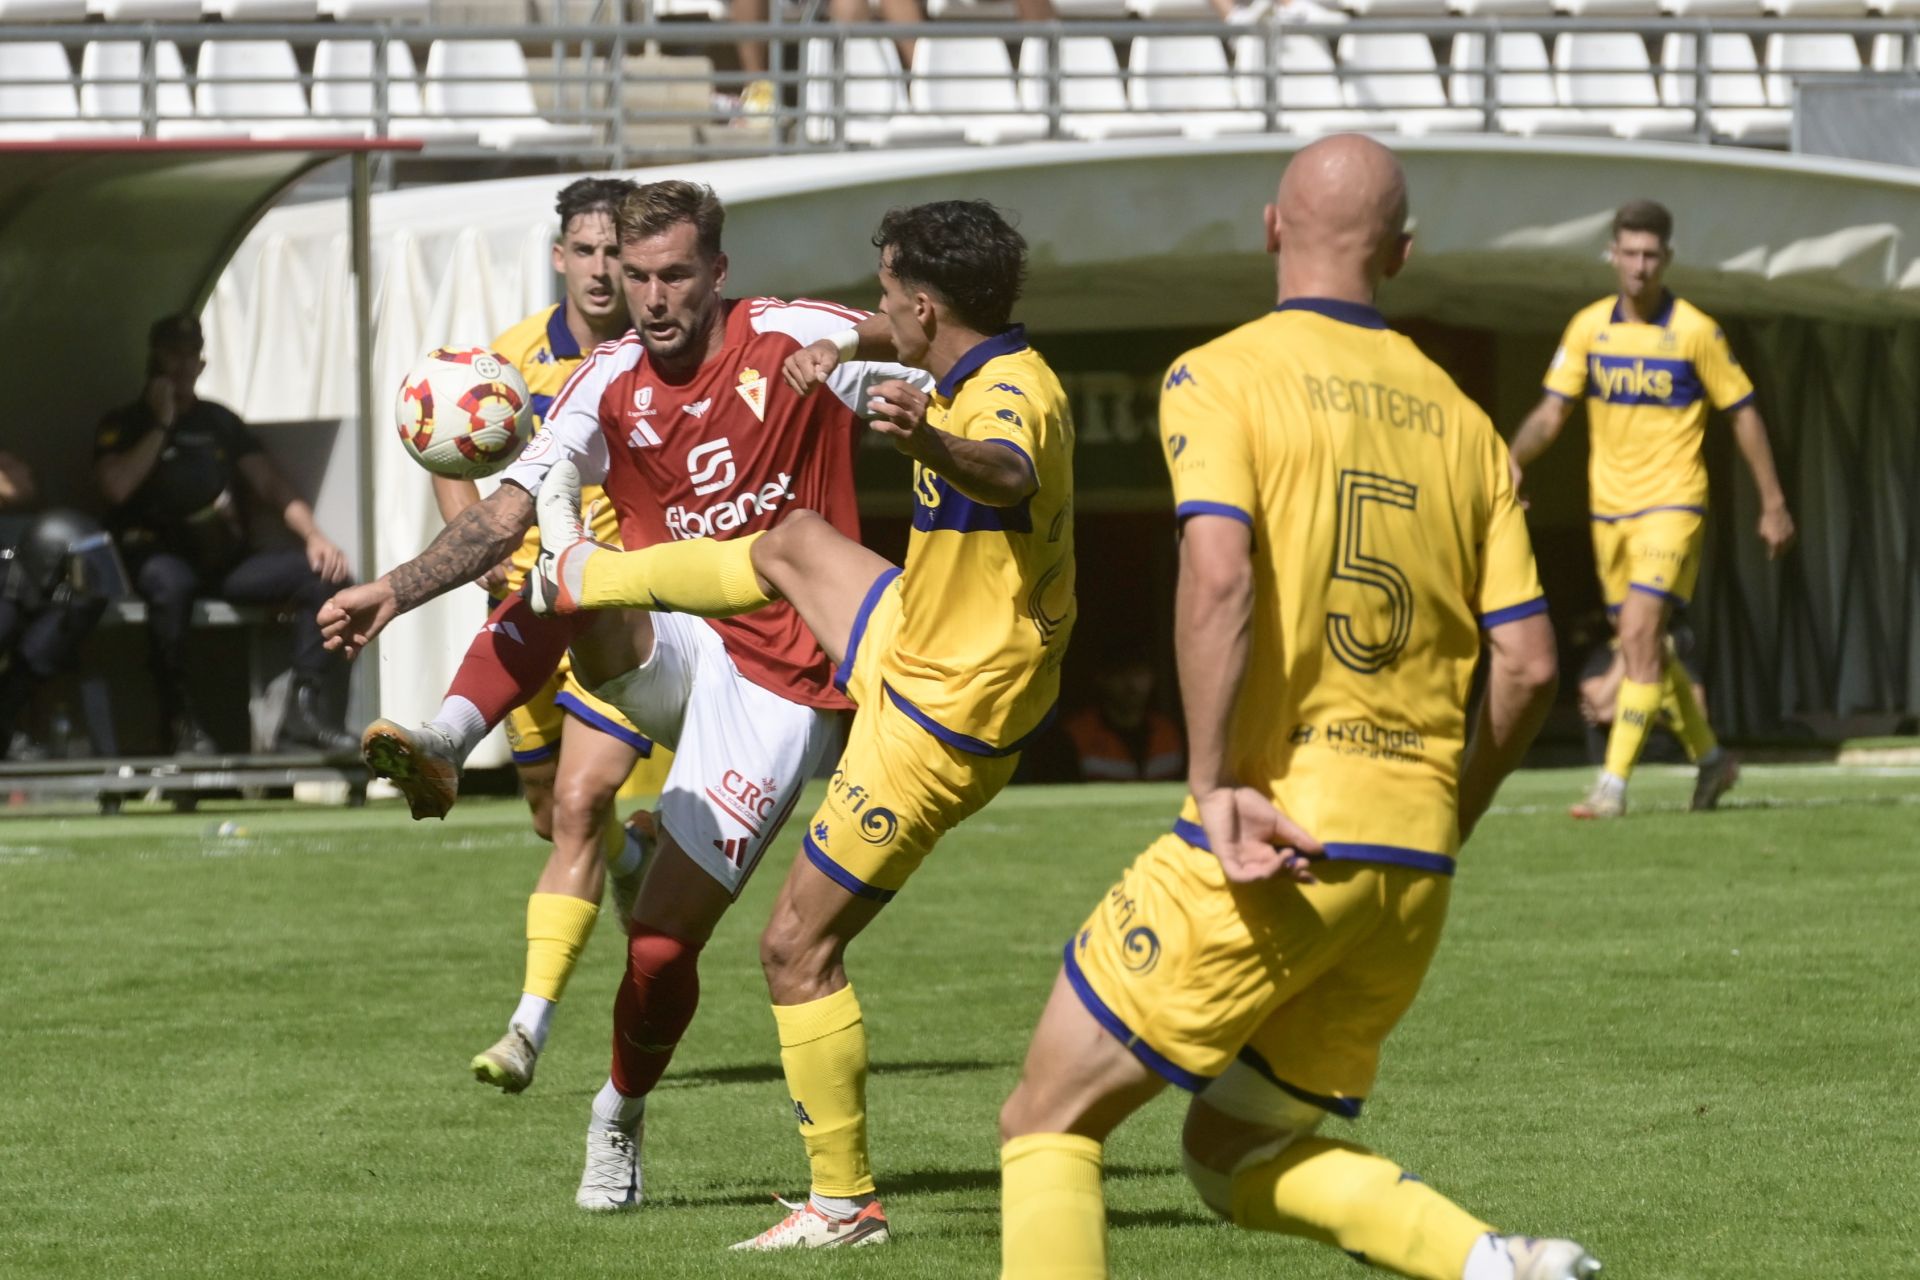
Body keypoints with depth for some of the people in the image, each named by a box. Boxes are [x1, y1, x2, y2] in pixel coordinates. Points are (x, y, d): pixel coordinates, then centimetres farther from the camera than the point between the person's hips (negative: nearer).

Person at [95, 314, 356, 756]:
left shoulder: (219, 421, 23)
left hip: (228, 565, 4)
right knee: (169, 583, -42)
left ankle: (306, 708, -24)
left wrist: (314, 535, -4)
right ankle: (180, 717, -31)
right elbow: (116, 486, -9)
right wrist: (161, 425, -1)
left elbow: (271, 485, 14)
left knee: (323, 570, -20)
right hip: (160, 557, -4)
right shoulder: (124, 425, 12)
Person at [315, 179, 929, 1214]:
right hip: (670, 651, 3)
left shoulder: (803, 342, -7)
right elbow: (506, 510, -11)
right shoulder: (610, 384, -1)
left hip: (779, 680, -3)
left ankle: (620, 1118, 19)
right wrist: (396, 591, -28)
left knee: (665, 934, -6)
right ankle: (446, 742, -47)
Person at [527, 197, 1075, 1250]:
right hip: (921, 644, 10)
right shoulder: (993, 369, 1)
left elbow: (1005, 471, -59)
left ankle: (844, 1203, 6)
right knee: (790, 546, 29)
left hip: (936, 728, -10)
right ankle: (579, 577, 56)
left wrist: (931, 442, -77)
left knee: (798, 952, -3)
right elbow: (903, 339, 29)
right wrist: (845, 349, 17)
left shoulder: (1009, 401, -30)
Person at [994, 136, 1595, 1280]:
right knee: (1238, 1155, 19)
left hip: (1266, 850, -6)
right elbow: (1528, 664, 9)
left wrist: (1215, 786, -20)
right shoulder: (1461, 423, 12)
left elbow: (1218, 576, -20)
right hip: (1413, 865, 6)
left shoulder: (1221, 378, -3)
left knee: (1049, 1126, 5)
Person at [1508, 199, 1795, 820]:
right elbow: (1551, 412, 2)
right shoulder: (1589, 326, 3)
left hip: (1672, 505, -5)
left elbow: (1743, 415, 1)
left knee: (1639, 637, -17)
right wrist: (1514, 458, -19)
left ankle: (1614, 784, -19)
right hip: (1609, 506, 5)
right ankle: (1710, 757, 31)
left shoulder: (1695, 331, -7)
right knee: (1645, 647, 12)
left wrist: (1773, 504, 2)